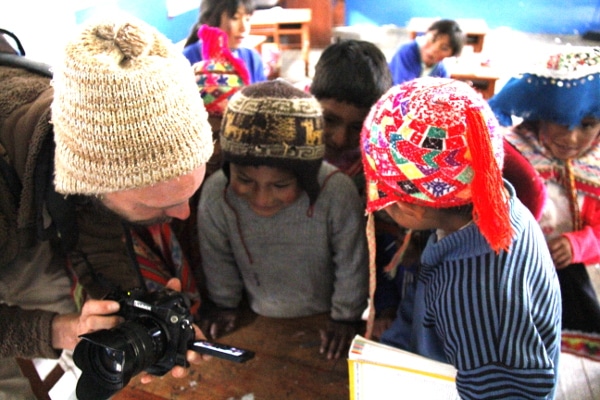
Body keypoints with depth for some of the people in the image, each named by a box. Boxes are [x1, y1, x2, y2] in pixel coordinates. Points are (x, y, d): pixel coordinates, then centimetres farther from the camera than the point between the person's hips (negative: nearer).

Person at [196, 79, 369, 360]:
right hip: (261, 321, 2)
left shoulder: (338, 193, -35)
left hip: (325, 320, -1)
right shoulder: (215, 194, -30)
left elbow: (352, 264, -17)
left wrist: (347, 317, -5)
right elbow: (217, 257, -9)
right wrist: (225, 304, 5)